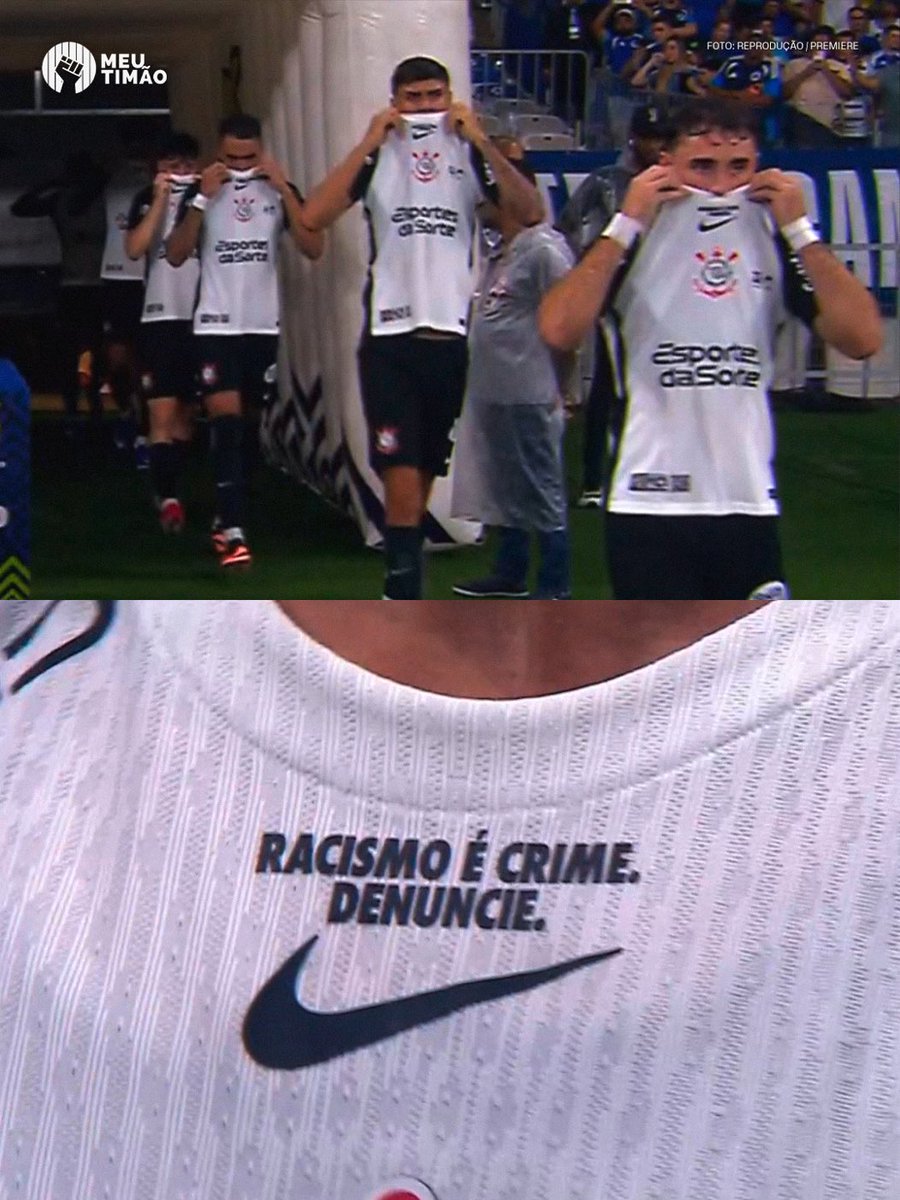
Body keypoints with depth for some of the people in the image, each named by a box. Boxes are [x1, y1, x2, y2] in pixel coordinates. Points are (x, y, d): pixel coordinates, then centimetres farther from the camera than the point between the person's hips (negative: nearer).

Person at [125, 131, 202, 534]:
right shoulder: (147, 200, 5)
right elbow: (134, 249, -8)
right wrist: (161, 200, -12)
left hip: (202, 317, 1)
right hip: (162, 316, -1)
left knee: (184, 411, 10)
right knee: (162, 413, -11)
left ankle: (169, 490, 23)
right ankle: (168, 497, -16)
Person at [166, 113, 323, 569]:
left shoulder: (279, 189, 3)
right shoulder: (202, 191, 0)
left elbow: (313, 249, -8)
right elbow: (175, 256, -7)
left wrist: (284, 190, -14)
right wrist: (202, 200, -16)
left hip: (263, 325, 3)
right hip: (215, 325, -2)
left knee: (244, 426, 11)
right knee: (225, 421, -15)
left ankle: (225, 516, 27)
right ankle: (232, 533, -21)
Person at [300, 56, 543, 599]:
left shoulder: (470, 155, 7)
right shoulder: (377, 156, 5)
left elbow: (531, 213, -9)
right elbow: (314, 217, -10)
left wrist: (481, 141, -12)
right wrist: (367, 144, -10)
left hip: (454, 336, 2)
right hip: (391, 336, -2)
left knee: (426, 477, 13)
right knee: (403, 484, -11)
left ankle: (400, 591, 28)